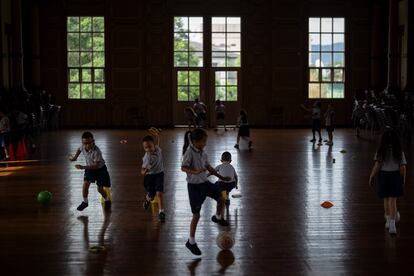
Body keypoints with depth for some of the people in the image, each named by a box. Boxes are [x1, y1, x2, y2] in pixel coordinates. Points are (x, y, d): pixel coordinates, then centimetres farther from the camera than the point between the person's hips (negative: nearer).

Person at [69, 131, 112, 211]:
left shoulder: (96, 151, -37)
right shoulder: (83, 147, -18)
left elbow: (96, 166, -38)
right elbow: (79, 149, 10)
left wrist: (83, 167, -43)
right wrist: (75, 157, 7)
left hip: (100, 169, -5)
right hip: (89, 167, 5)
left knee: (100, 189, 1)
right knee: (85, 184, -11)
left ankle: (107, 200, 31)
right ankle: (85, 202, 10)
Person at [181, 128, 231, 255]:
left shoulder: (202, 152, 3)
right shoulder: (189, 152, -19)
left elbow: (208, 167, 14)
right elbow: (183, 168, -22)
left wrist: (221, 177, 18)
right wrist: (195, 171, -39)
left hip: (205, 182, 7)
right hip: (194, 186, -7)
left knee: (221, 199, 8)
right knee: (196, 215, -2)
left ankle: (218, 217, 41)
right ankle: (191, 242, 13)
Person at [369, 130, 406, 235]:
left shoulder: (381, 151, -5)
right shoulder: (399, 152, -3)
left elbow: (377, 166, -11)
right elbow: (402, 168, -4)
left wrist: (372, 177, -3)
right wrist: (403, 179, 9)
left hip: (383, 176, 0)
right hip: (396, 176, 0)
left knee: (386, 199, 17)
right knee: (393, 200, 1)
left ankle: (389, 221, 29)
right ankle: (392, 224, -10)